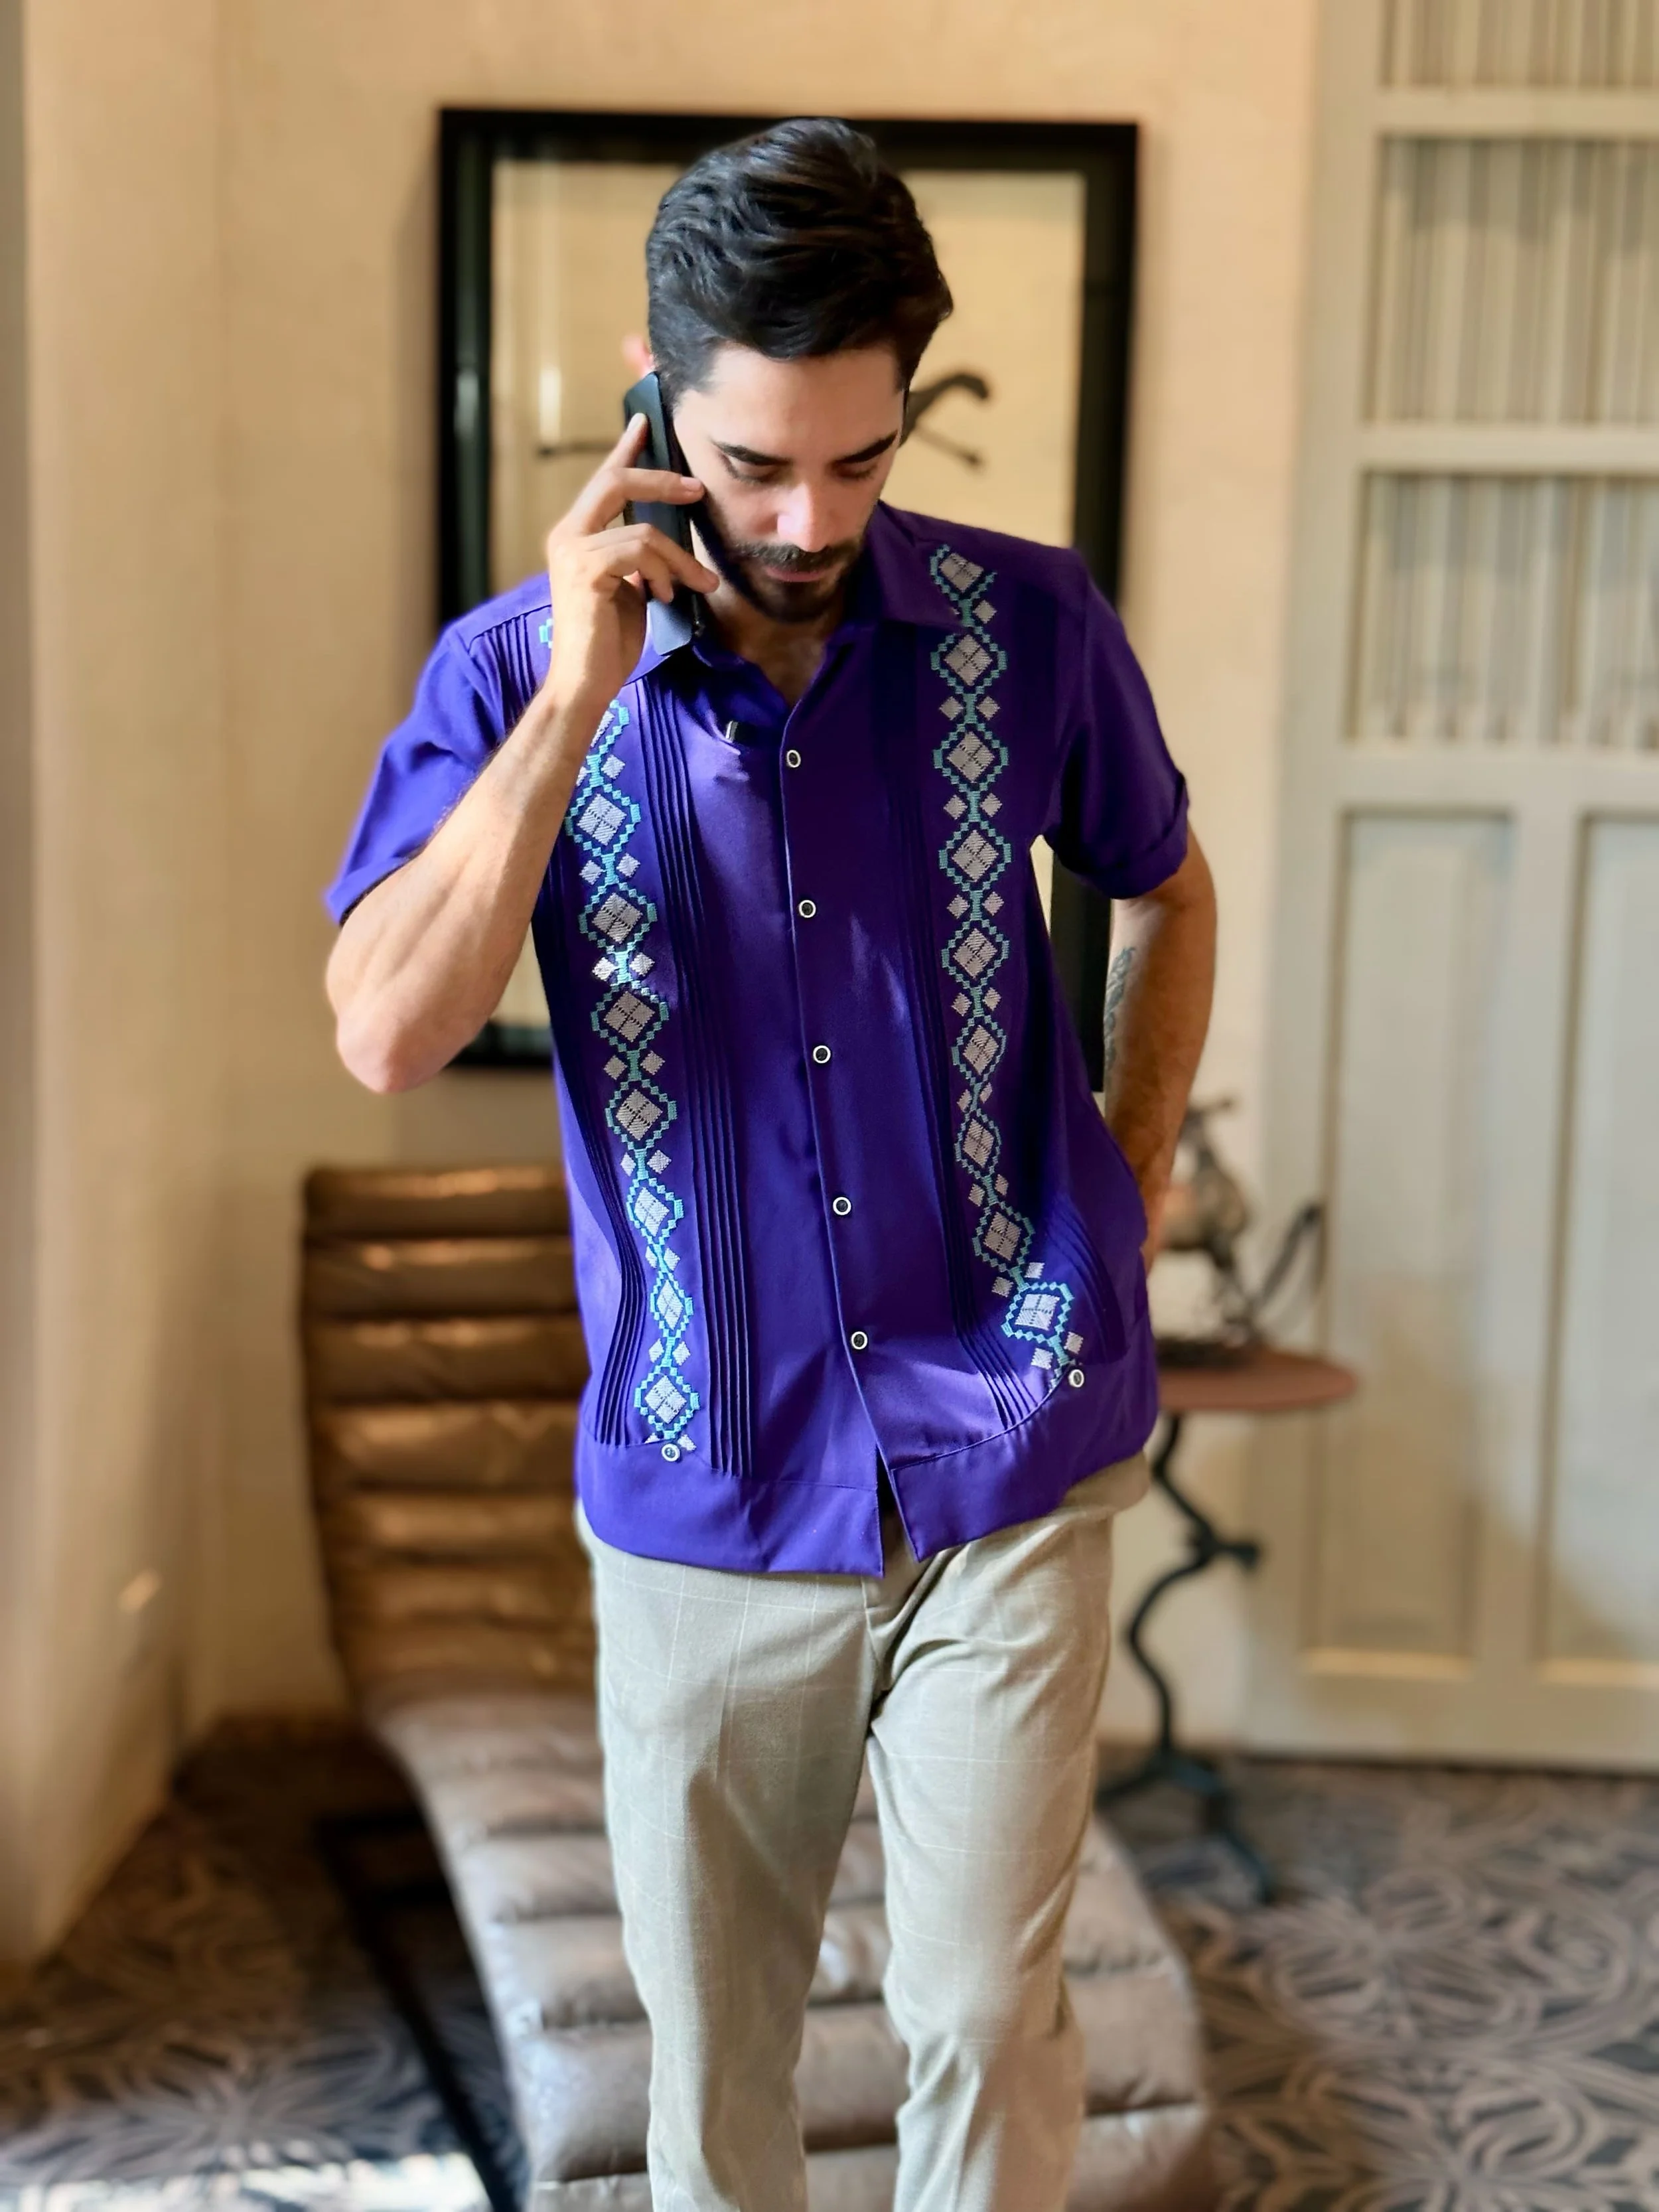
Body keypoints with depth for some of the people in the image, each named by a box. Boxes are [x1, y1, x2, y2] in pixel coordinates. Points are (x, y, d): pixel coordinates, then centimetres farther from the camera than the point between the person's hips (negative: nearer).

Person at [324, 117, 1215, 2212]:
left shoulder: (1030, 626, -4)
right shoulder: (517, 668, -6)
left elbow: (1169, 894, 15)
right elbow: (386, 1035, -19)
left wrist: (1131, 1193, 6)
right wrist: (578, 699, -22)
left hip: (1008, 1469, 0)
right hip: (708, 1492, 1)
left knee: (986, 2018, 4)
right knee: (708, 2037, 16)